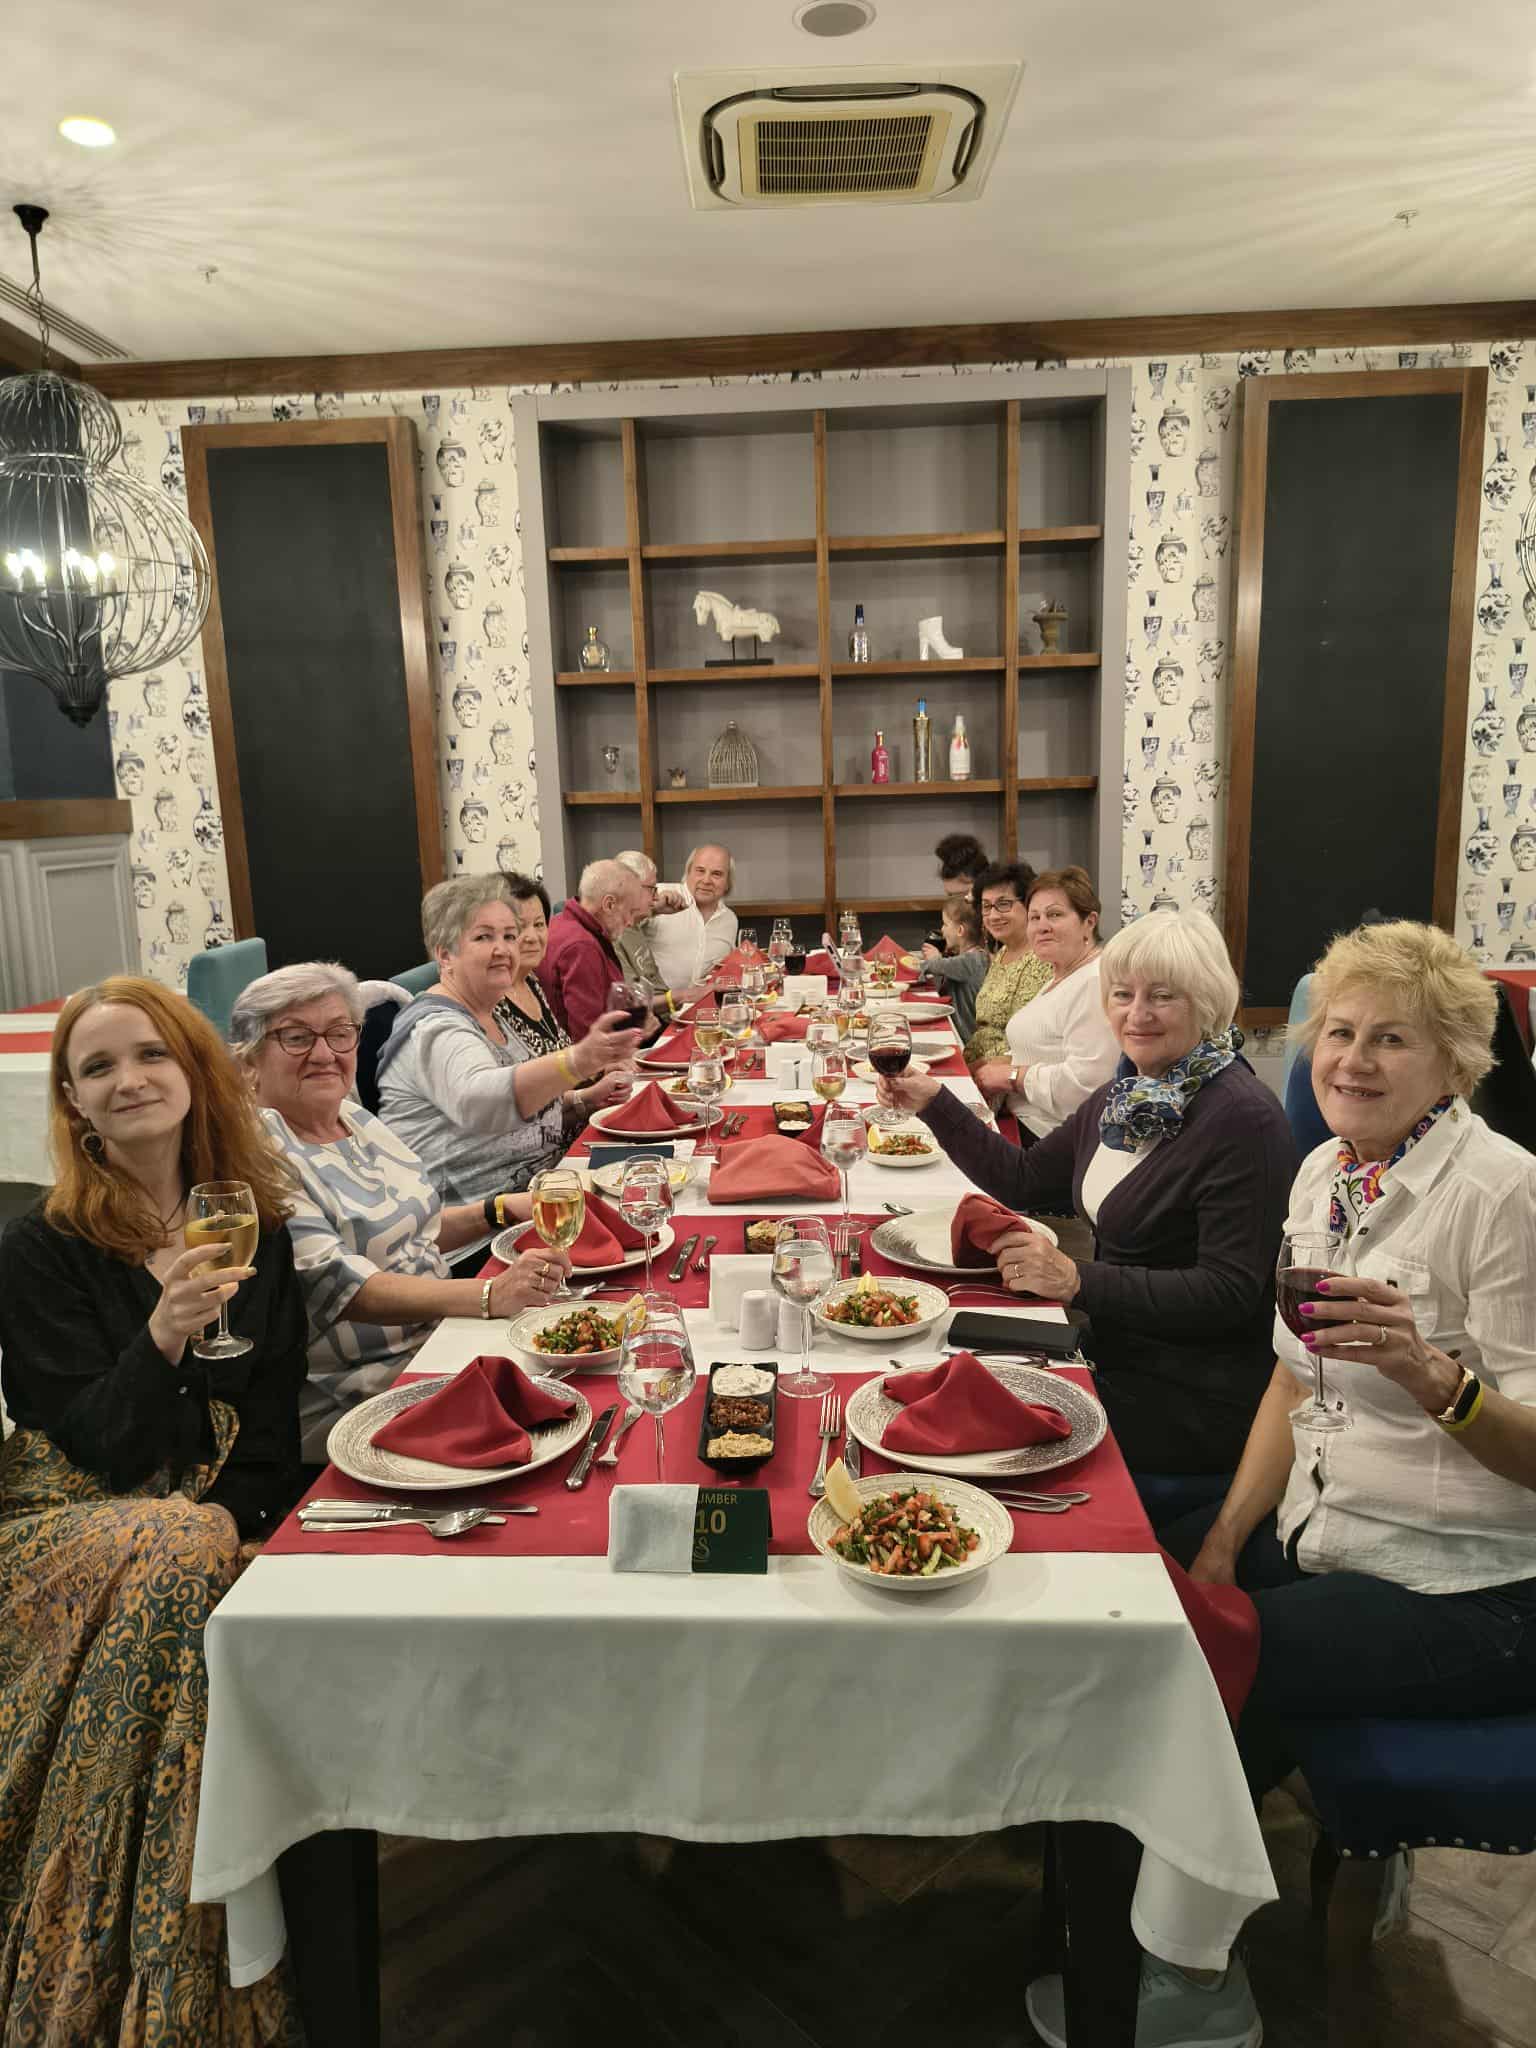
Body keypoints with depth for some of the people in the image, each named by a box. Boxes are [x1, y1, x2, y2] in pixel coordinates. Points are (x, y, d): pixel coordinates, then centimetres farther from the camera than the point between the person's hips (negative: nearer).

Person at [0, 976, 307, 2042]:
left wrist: (228, 1520, -11)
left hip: (223, 1524, 3)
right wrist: (163, 1334, -30)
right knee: (172, 1565, -33)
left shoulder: (253, 1225, 6)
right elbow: (99, 1448, -11)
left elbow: (273, 1433, 7)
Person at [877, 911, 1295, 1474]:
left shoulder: (1242, 1120, -19)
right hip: (1117, 1354, 8)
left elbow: (1228, 1294, -22)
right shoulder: (1125, 1097, 8)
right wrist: (934, 1103, 7)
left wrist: (1077, 1281, -28)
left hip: (1193, 1400, -7)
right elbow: (1022, 1180, 15)